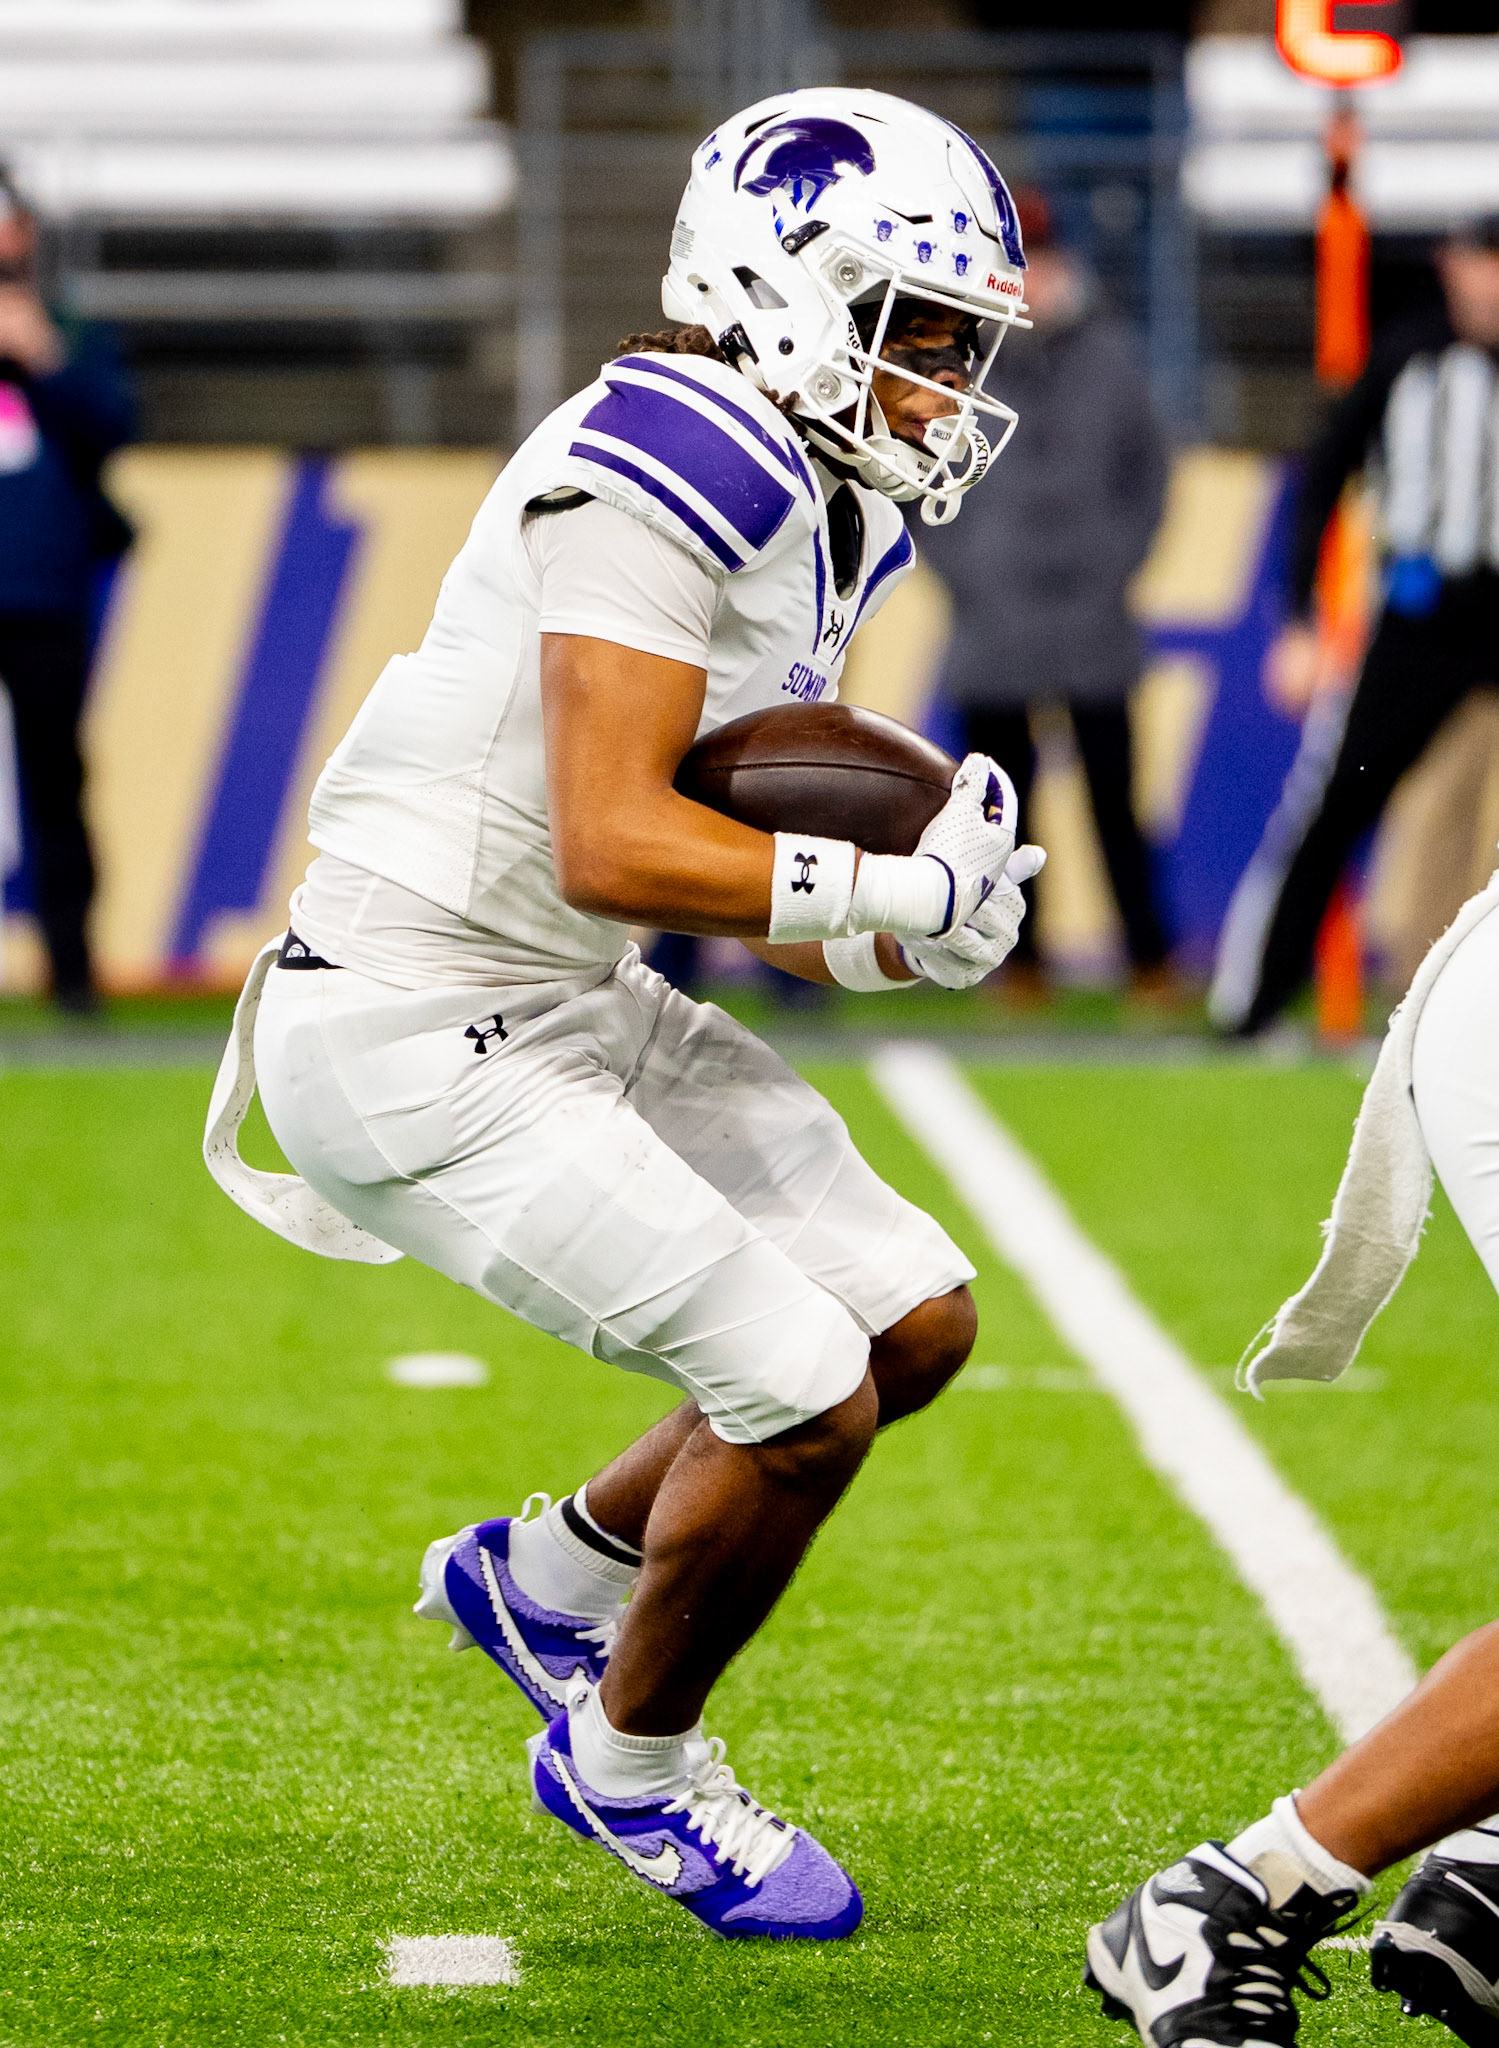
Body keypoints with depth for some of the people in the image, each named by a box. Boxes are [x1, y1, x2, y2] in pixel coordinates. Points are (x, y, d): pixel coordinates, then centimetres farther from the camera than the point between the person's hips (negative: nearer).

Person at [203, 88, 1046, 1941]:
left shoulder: (819, 512, 11)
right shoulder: (666, 468, -21)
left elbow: (738, 865, 15)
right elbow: (613, 848, -27)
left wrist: (907, 936, -4)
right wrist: (894, 890, -24)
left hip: (569, 1008, 10)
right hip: (418, 1037, -10)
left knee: (913, 1322, 10)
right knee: (808, 1397, -10)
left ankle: (550, 1577, 29)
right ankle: (631, 1769, 15)